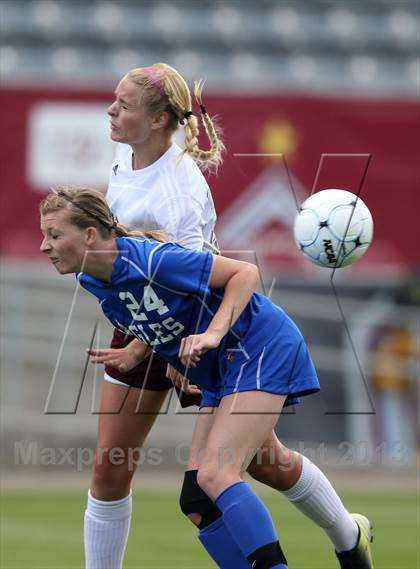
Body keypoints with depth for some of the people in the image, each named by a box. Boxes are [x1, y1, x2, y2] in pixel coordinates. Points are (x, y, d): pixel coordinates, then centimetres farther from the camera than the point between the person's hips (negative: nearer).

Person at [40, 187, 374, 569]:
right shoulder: (95, 284, 1)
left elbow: (245, 272, -18)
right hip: (220, 374, 9)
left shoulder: (150, 259, -24)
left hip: (261, 347, -9)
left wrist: (213, 333, -28)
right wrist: (134, 353, 0)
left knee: (216, 476, -24)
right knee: (198, 500, 4)